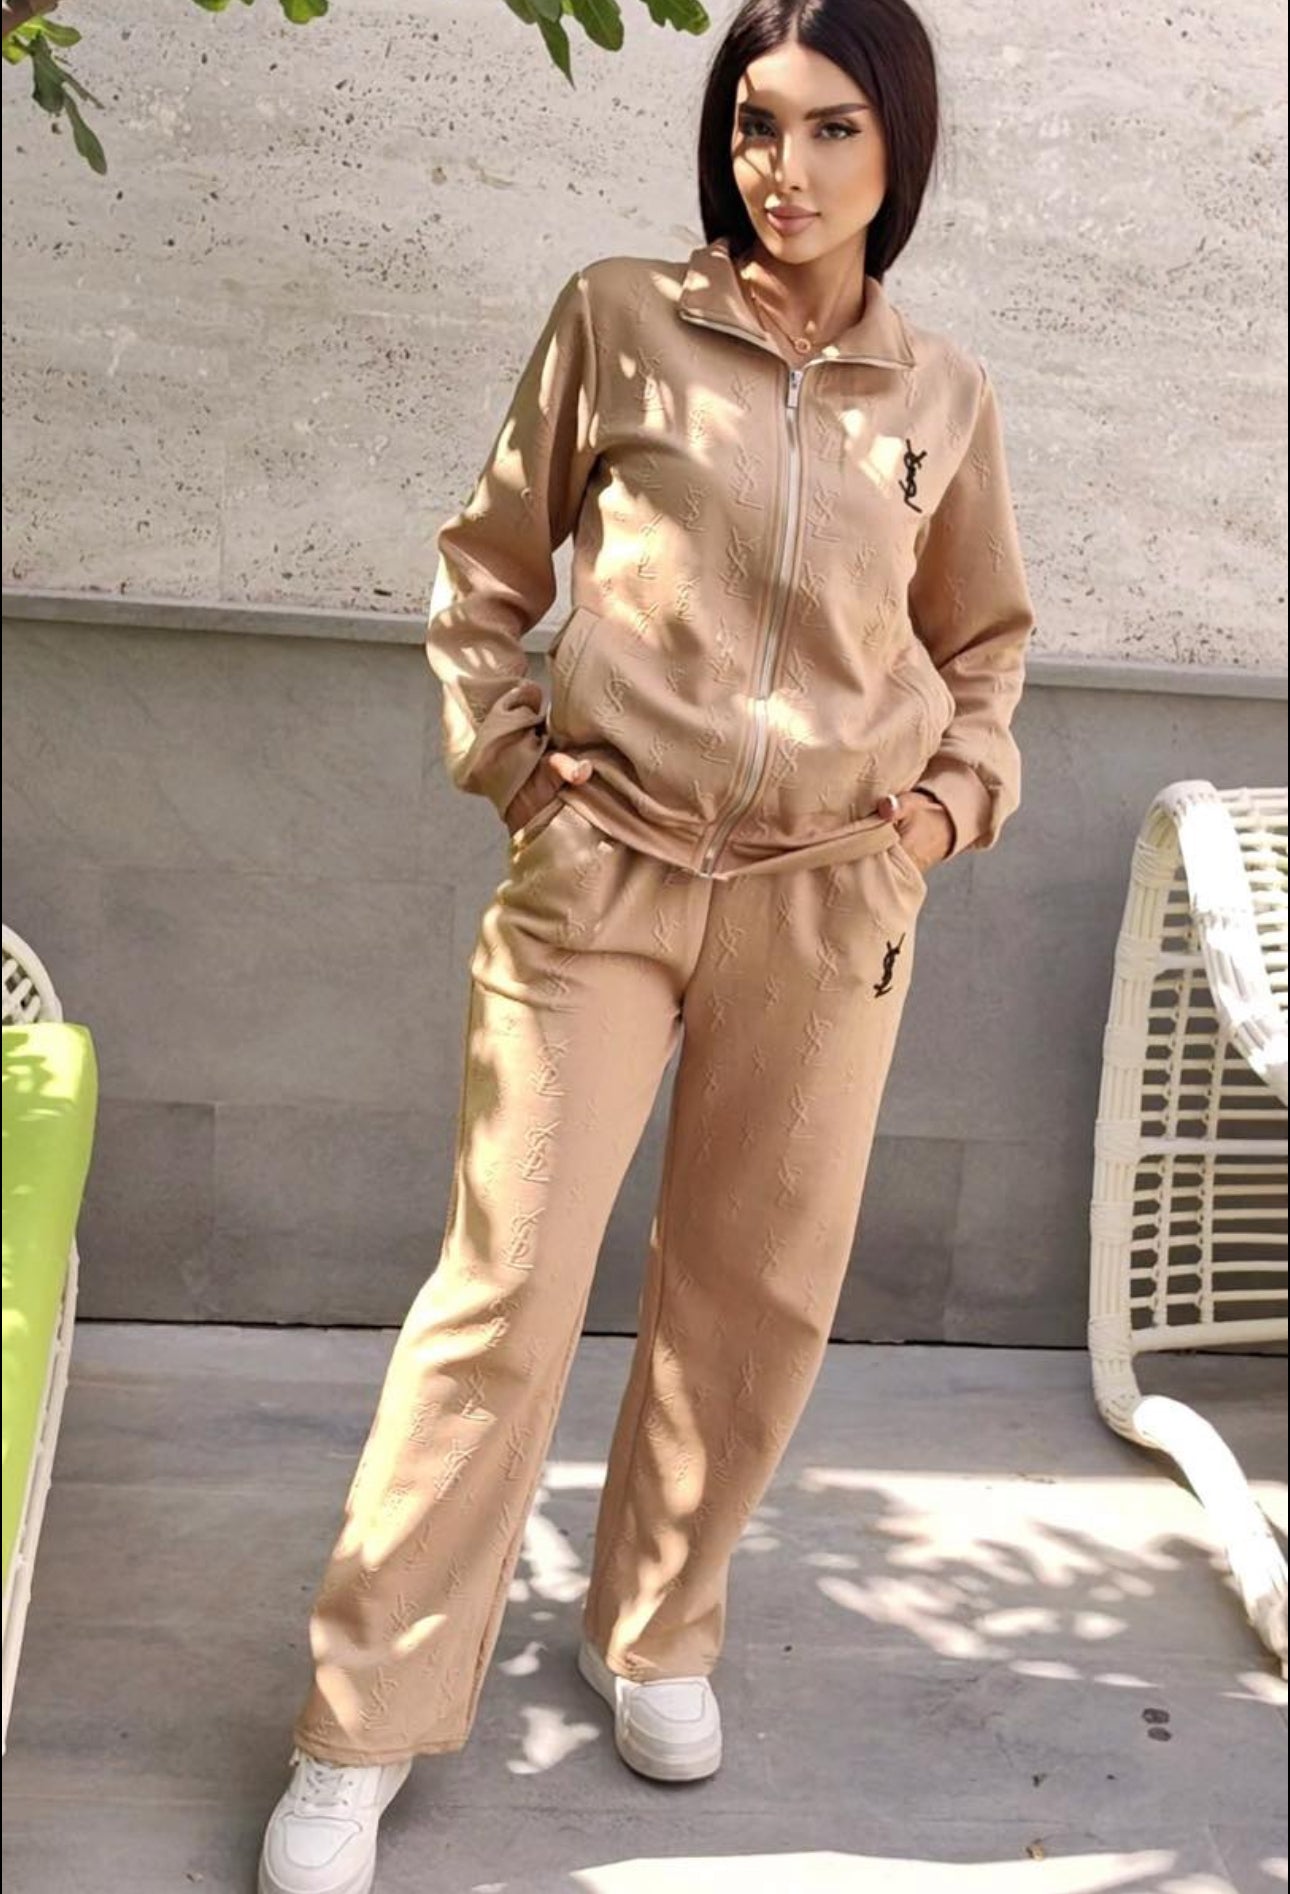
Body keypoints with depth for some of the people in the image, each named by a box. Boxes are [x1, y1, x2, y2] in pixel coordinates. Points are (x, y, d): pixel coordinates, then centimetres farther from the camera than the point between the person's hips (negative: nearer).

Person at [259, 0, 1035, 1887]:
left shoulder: (944, 396, 7)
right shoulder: (621, 320, 1)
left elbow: (986, 640, 21)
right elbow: (485, 567, 10)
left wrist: (959, 794, 5)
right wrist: (507, 751, -1)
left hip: (831, 901, 3)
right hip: (602, 877, -2)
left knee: (756, 1298, 9)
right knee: (505, 1292, -3)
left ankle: (656, 1634, 32)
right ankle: (362, 1729, 11)